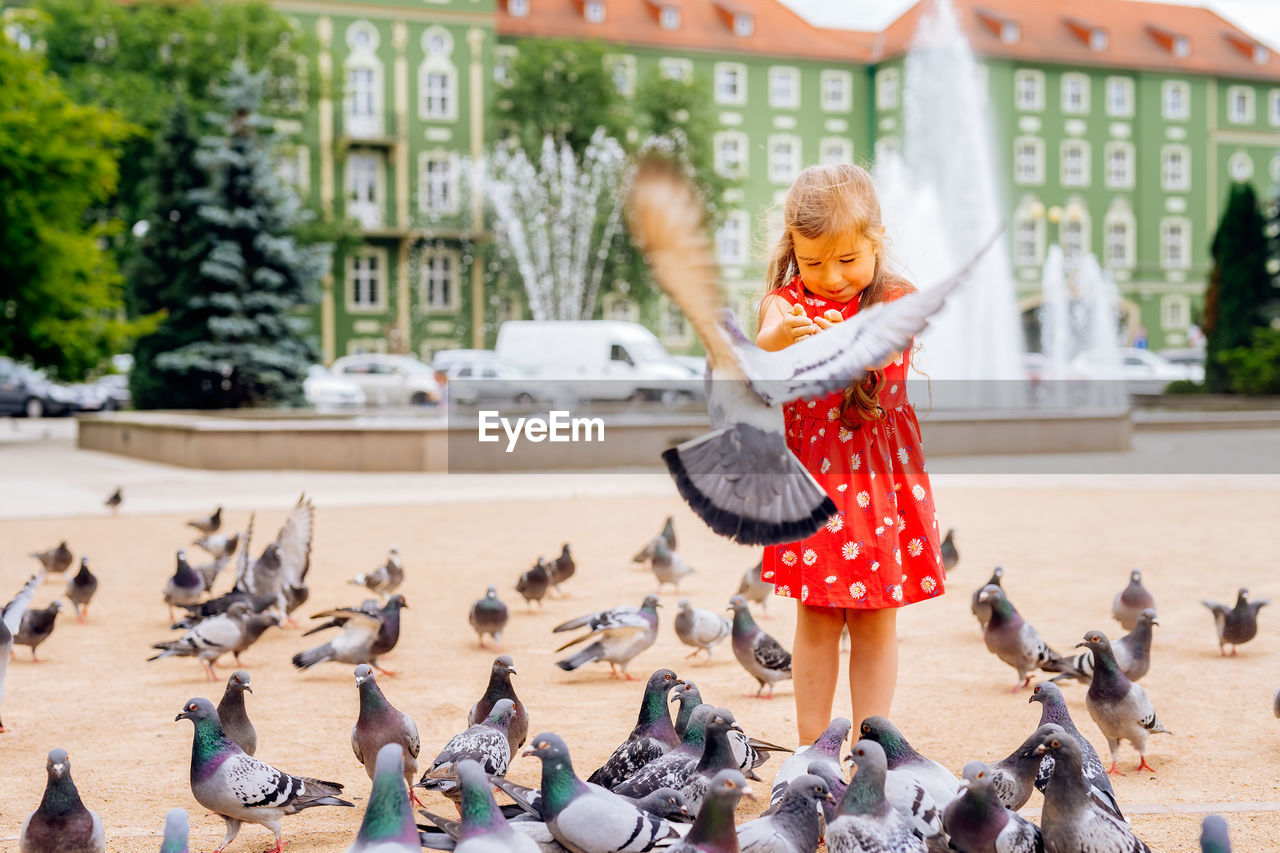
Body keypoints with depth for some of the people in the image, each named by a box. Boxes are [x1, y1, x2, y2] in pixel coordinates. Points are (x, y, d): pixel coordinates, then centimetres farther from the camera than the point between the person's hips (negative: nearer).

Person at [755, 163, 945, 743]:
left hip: (880, 477, 0)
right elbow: (764, 340, -23)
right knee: (814, 622, 6)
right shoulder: (786, 301, -2)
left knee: (876, 622, 6)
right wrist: (782, 335, -46)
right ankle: (811, 747, 16)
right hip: (809, 475, 0)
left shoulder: (895, 300, -1)